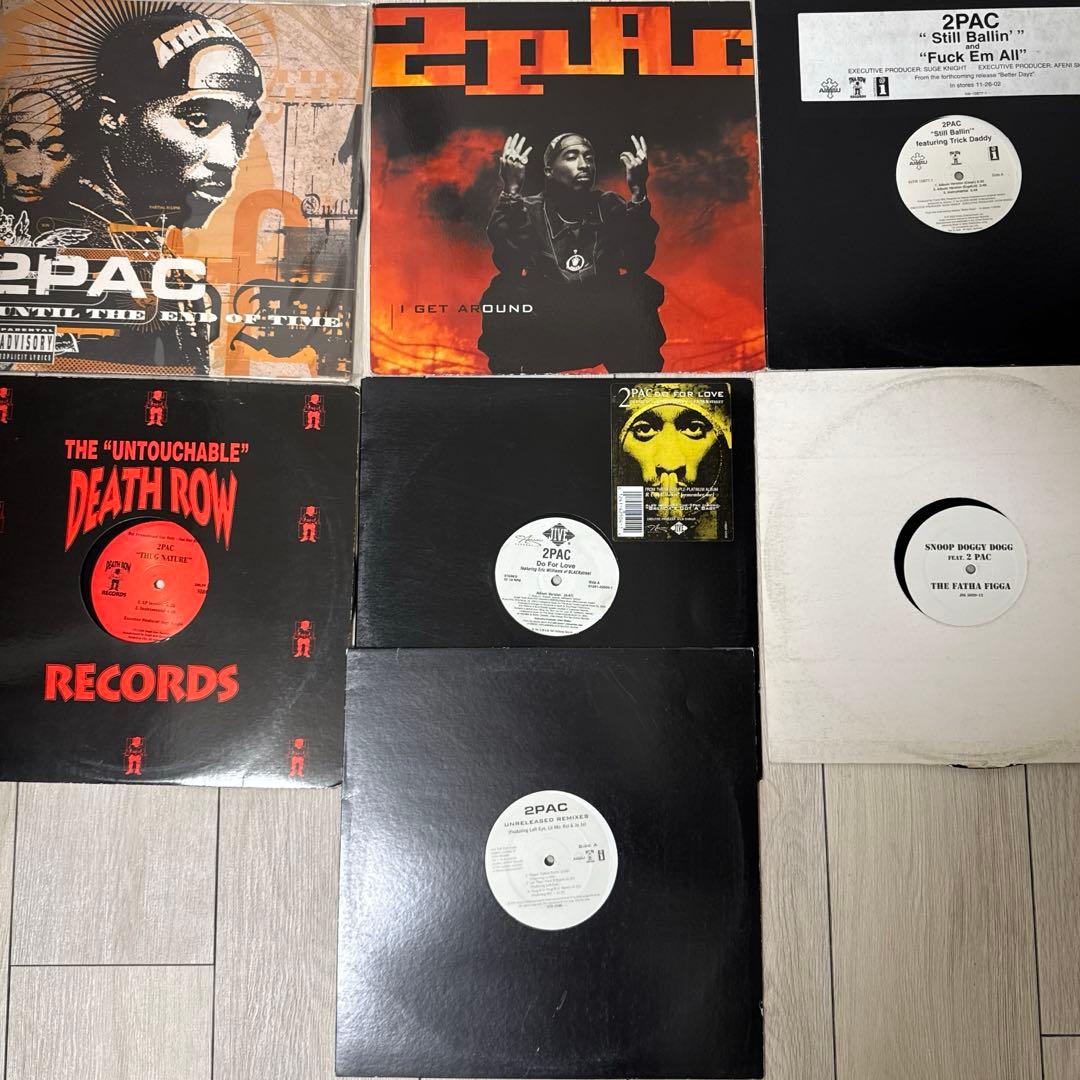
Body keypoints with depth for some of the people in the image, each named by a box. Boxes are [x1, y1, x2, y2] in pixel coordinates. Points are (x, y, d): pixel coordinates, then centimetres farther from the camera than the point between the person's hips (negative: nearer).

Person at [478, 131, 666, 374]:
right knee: (504, 292, -26)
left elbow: (640, 260, -12)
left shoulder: (610, 207, 5)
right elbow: (507, 263, -18)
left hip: (604, 329, 1)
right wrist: (511, 191, -23)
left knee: (641, 290, -24)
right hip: (542, 332, -1)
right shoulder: (529, 210, 2)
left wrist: (639, 192, -20)